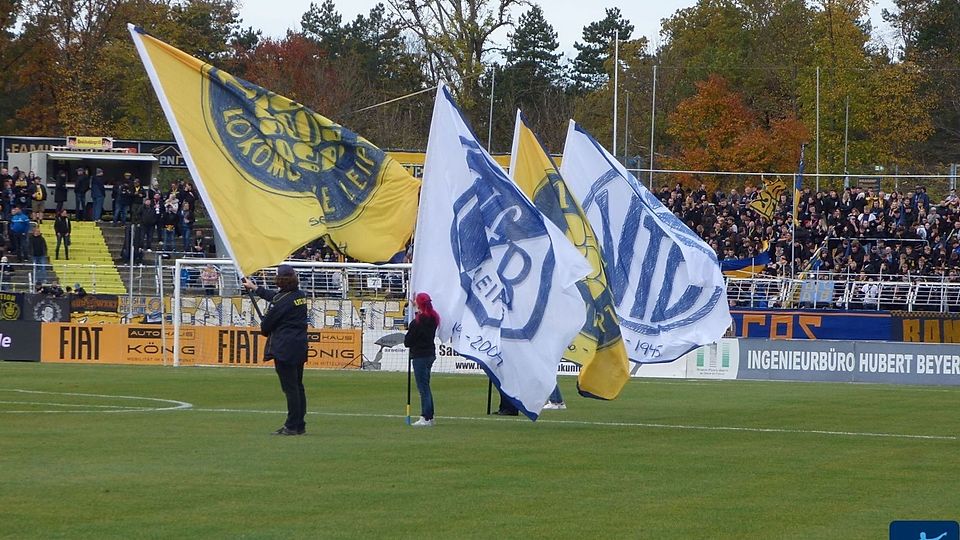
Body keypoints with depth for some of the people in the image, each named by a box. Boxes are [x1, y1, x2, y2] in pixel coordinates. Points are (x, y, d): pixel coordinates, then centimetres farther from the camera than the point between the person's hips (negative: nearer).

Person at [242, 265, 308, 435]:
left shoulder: (283, 300, -17)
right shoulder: (300, 295, 9)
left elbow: (268, 322, -8)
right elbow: (273, 296, 26)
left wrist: (264, 330, 16)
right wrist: (254, 288, 38)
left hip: (284, 349, -9)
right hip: (299, 347, 9)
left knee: (290, 387, -6)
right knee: (298, 386, 13)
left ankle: (292, 426, -5)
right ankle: (300, 425, 17)